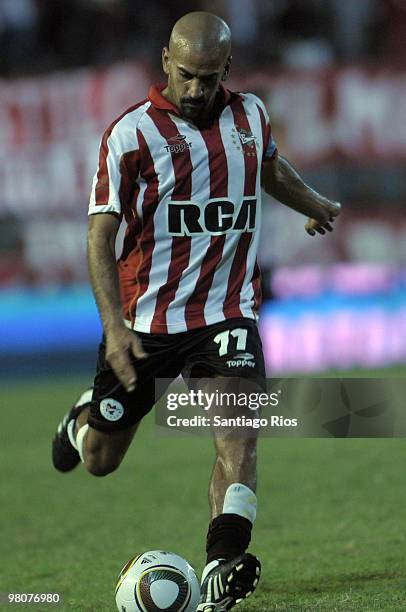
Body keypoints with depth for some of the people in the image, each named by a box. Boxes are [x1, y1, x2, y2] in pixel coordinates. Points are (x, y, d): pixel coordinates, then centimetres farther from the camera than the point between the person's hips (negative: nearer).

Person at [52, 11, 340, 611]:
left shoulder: (250, 113, 5)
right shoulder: (131, 133, -10)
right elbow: (101, 234, -14)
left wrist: (313, 203, 23)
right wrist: (114, 326, -23)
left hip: (227, 313, 2)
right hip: (144, 319, -2)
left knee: (239, 431, -22)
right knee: (101, 461, 12)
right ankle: (83, 419, 49)